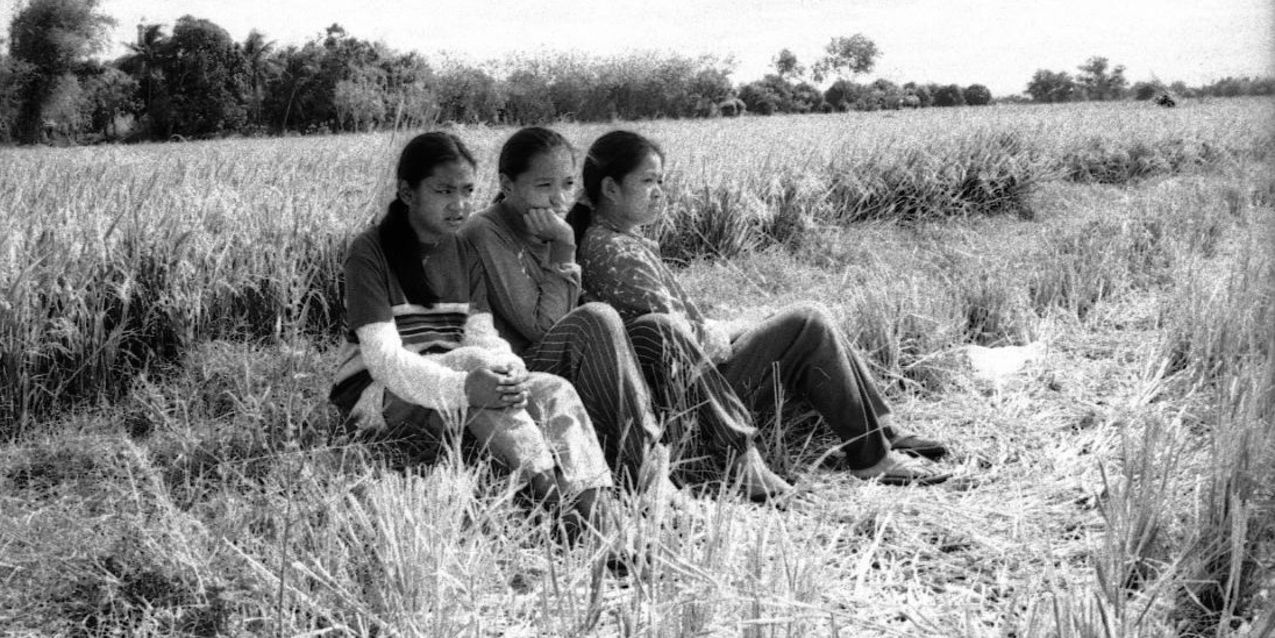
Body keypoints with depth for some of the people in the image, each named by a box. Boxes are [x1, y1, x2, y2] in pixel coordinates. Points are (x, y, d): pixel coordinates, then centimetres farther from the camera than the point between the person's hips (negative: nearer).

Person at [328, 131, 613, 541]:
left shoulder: (465, 253, 9)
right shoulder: (370, 253, -10)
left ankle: (598, 514, -35)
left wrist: (513, 373, -27)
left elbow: (484, 335, -2)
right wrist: (464, 386, -37)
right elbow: (383, 357, -21)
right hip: (378, 398, -6)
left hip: (452, 391, 6)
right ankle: (550, 493, -39)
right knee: (477, 360, -33)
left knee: (554, 391, -20)